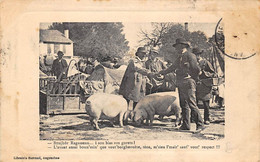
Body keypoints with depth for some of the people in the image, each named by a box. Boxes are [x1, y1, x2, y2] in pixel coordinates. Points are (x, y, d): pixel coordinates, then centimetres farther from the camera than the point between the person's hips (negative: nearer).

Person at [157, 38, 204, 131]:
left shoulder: (190, 55, -6)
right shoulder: (179, 58, 20)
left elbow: (197, 69, -10)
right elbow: (172, 68, 30)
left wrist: (192, 79, -2)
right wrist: (161, 73, 30)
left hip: (188, 84, -9)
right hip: (180, 85, 9)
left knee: (192, 105, -11)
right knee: (184, 105, 9)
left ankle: (200, 124, -7)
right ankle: (186, 125, 13)